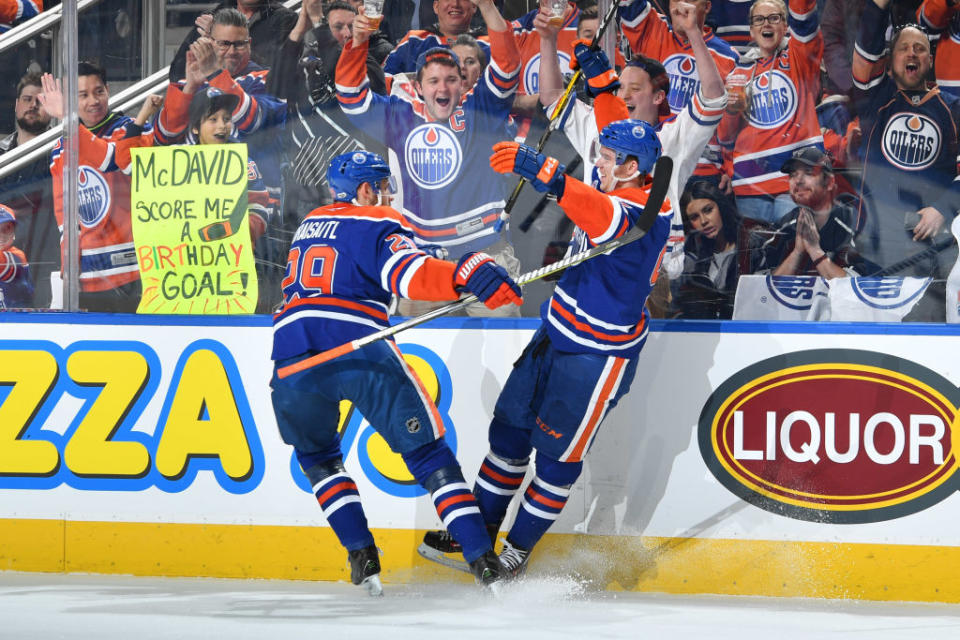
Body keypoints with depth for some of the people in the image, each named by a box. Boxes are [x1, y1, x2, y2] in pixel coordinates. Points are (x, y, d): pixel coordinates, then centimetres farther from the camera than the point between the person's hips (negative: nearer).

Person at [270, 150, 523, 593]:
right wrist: (469, 274, -27)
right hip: (357, 346, -5)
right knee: (426, 450, 4)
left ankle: (362, 557, 13)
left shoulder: (310, 224, 27)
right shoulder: (378, 226, 5)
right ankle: (483, 561, -5)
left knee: (316, 454, 28)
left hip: (291, 352, 5)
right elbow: (410, 274, -15)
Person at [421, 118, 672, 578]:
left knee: (558, 453, 3)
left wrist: (542, 171, -63)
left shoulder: (642, 214, -28)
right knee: (510, 430, 14)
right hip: (555, 333, 10)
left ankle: (516, 555, 15)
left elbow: (600, 214, -50)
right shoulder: (620, 194, 1)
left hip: (597, 356, -10)